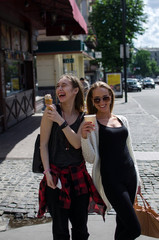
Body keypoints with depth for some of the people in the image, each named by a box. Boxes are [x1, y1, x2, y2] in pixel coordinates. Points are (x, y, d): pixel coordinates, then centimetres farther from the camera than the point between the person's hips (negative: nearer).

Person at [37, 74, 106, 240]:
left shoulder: (83, 118, 2)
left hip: (78, 175, 3)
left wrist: (60, 121, -20)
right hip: (56, 176, -3)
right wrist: (47, 172, -10)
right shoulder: (51, 111, -7)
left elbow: (77, 143, -12)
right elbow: (43, 144, -6)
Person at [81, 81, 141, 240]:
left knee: (123, 223, 14)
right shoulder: (91, 123, -5)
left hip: (129, 175, 6)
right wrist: (84, 137, -25)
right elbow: (91, 158, -9)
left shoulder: (122, 120, 10)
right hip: (110, 178, -6)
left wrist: (137, 178, 18)